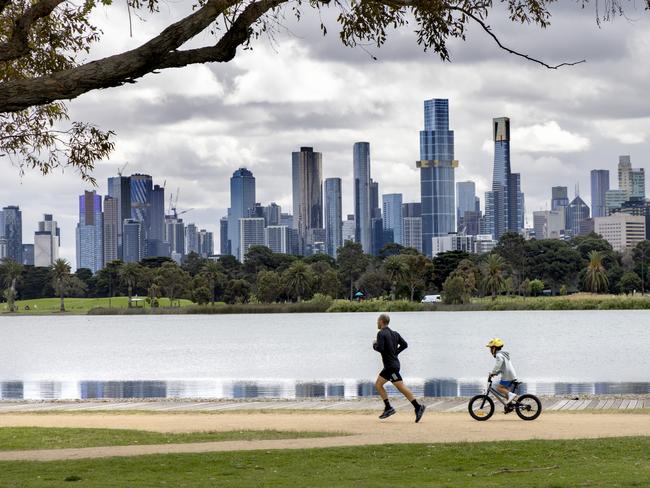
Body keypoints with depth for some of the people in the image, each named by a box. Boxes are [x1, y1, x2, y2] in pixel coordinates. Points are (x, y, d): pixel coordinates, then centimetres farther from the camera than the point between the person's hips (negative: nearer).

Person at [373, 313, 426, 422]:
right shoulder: (394, 333, 14)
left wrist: (374, 345, -2)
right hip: (390, 365, 9)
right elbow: (404, 344, 13)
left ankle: (418, 407, -13)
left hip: (391, 366, -9)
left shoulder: (381, 333, -11)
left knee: (401, 387, -9)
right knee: (378, 384, 9)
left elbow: (380, 348, -22)